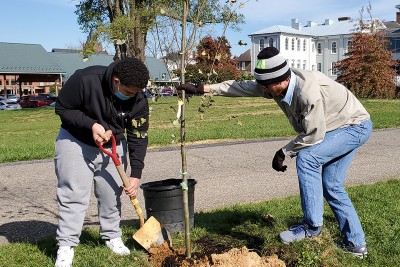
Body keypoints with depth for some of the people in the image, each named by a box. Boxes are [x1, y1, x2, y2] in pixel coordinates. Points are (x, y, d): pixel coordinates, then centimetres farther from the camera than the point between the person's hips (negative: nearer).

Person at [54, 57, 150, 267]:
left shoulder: (138, 100, -19)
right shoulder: (85, 79, -30)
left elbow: (138, 138, -12)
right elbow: (62, 108, -16)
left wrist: (135, 175, -15)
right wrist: (91, 125, -30)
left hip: (112, 146, 3)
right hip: (75, 141, -3)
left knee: (111, 194, 7)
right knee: (74, 195, -6)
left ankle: (112, 237, 25)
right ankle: (66, 246, 3)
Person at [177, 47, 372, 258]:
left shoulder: (308, 91, -35)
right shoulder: (274, 86, -9)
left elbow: (314, 135, -28)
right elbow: (242, 87, -2)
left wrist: (284, 153, -15)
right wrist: (203, 88, -6)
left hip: (355, 125, -9)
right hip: (339, 129, 9)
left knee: (306, 157, -26)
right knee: (331, 186, 6)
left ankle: (311, 225, -16)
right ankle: (355, 243, 17)